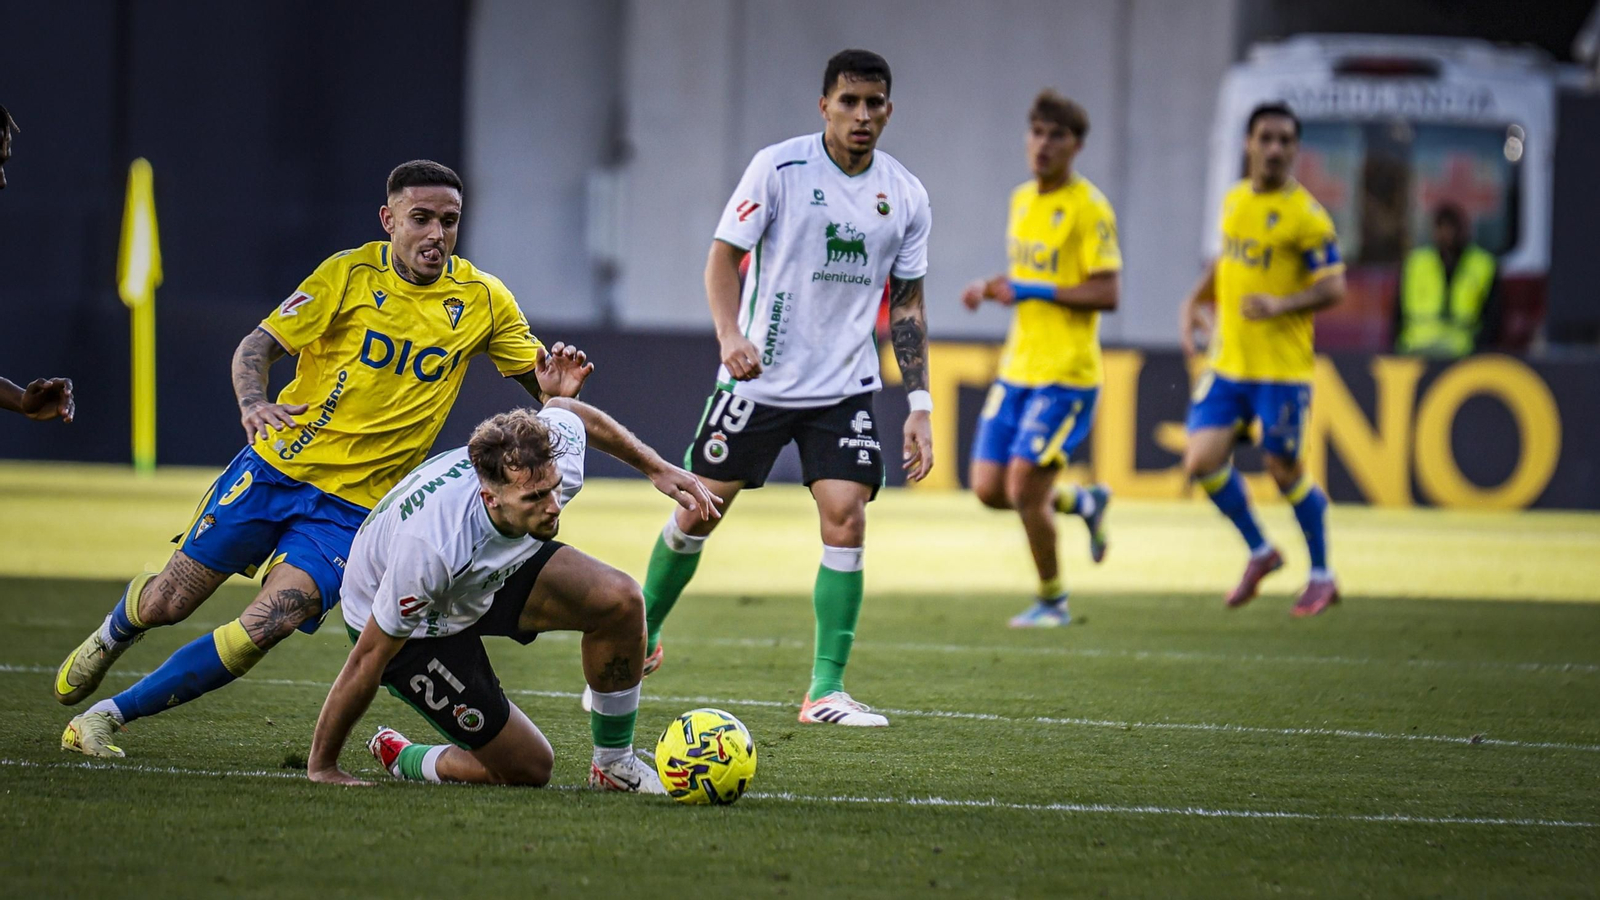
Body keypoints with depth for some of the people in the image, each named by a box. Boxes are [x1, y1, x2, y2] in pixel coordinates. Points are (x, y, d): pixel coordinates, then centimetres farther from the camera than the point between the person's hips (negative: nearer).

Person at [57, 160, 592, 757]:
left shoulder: (483, 299, -2)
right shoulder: (351, 274, -7)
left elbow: (536, 377, 5)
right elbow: (258, 345, -5)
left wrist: (554, 388, -20)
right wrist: (253, 402, -27)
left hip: (357, 504, 1)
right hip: (278, 466, -1)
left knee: (262, 630, -18)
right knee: (167, 603, 3)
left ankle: (112, 715, -4)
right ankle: (112, 636, 41)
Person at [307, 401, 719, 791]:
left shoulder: (553, 464, -29)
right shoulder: (430, 550, -44)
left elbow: (564, 410, 0)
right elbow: (369, 659, -31)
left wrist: (656, 468, 2)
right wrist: (322, 769, -21)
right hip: (421, 625, -6)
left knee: (620, 600, -19)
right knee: (528, 769, -6)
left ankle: (613, 764, 0)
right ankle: (400, 758, 21)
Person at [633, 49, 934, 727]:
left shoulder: (905, 196, 2)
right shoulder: (780, 167, -8)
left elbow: (906, 303, 10)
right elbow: (724, 256, -6)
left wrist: (919, 405, 4)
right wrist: (730, 335, -24)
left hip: (846, 388, 2)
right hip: (758, 378, -2)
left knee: (846, 518, -12)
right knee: (699, 511, 2)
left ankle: (826, 691, -7)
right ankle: (642, 633, 27)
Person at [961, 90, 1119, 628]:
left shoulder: (1089, 209, -12)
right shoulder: (1022, 199, 12)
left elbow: (1107, 294, -17)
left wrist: (1032, 291, -20)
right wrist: (993, 288, 6)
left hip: (1065, 373, -8)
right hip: (1017, 368, 8)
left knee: (1024, 492, -10)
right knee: (989, 490, 3)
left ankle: (1052, 601, 11)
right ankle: (1084, 503, 29)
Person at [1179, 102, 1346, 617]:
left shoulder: (1305, 215, -10)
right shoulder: (1234, 202, 10)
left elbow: (1333, 289, -13)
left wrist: (1281, 304, -28)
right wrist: (1196, 304, 15)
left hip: (1281, 367, -6)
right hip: (1227, 362, 6)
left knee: (1285, 470, 0)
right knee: (1202, 461, -6)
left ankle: (1322, 575, 20)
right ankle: (1259, 552, 16)